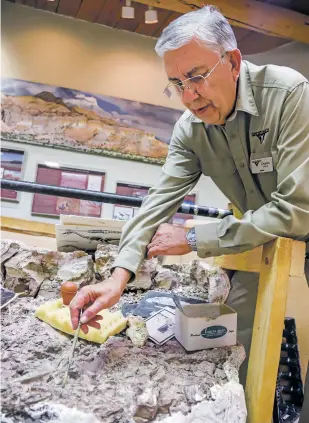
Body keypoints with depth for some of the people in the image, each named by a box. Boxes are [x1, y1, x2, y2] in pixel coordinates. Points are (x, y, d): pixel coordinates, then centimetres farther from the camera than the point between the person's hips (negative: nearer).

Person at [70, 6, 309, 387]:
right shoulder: (190, 129, -11)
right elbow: (162, 198, -13)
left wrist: (195, 239, -27)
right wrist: (119, 275, -26)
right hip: (260, 237, 5)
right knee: (236, 327, 6)